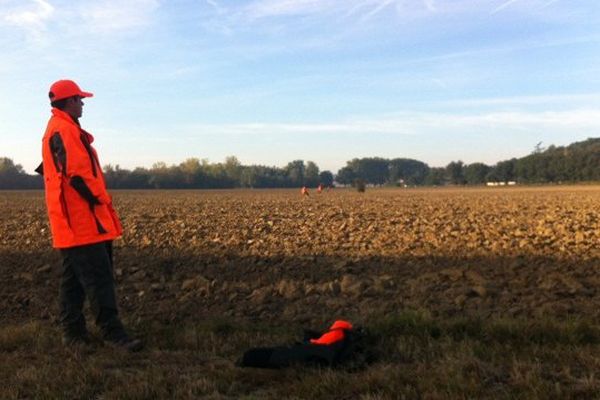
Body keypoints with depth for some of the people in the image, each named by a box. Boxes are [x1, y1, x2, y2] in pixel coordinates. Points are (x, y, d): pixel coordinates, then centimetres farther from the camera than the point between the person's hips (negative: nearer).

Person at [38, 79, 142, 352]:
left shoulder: (58, 129, 21)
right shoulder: (65, 130, -13)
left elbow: (53, 168, 26)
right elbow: (77, 172, -22)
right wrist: (100, 199, -11)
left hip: (73, 221, 11)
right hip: (81, 219, -11)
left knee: (74, 276, 14)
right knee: (98, 276, -11)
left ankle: (72, 330, 20)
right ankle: (112, 332, -8)